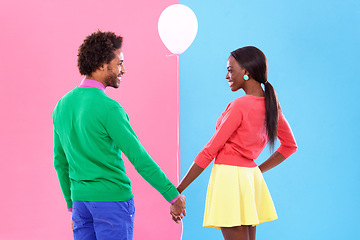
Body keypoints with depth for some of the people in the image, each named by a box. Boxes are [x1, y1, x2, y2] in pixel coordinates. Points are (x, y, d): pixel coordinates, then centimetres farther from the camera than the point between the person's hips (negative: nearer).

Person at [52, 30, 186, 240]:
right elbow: (139, 158, -16)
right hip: (112, 199, -7)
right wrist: (174, 196, -9)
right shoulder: (108, 108, -16)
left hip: (81, 200, 7)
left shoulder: (62, 105, 7)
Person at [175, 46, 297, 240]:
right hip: (250, 176, 8)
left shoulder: (239, 106, -16)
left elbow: (210, 151, -14)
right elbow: (290, 145, 20)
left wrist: (177, 190, -10)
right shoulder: (271, 105, 7)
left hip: (229, 176, -8)